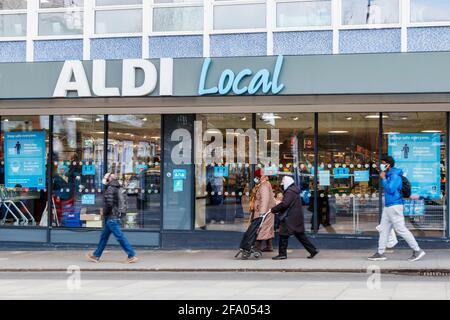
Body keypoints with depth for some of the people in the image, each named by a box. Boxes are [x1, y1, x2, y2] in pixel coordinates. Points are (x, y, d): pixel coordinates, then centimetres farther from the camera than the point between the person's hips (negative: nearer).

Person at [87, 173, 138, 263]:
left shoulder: (110, 188, -13)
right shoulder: (119, 188, 14)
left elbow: (109, 203, -21)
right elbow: (124, 201, 17)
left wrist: (105, 213, -6)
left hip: (111, 217, -10)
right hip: (118, 216, 10)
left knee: (120, 237, -8)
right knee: (104, 236, 16)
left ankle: (132, 255, -8)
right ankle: (96, 256, 22)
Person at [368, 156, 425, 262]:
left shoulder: (395, 175, -14)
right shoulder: (388, 175, 14)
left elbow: (390, 189, -22)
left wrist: (383, 179, -13)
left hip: (394, 206, -10)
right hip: (388, 206, 10)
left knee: (401, 229, -8)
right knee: (384, 229, 9)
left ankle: (417, 251, -1)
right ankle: (380, 253, 13)